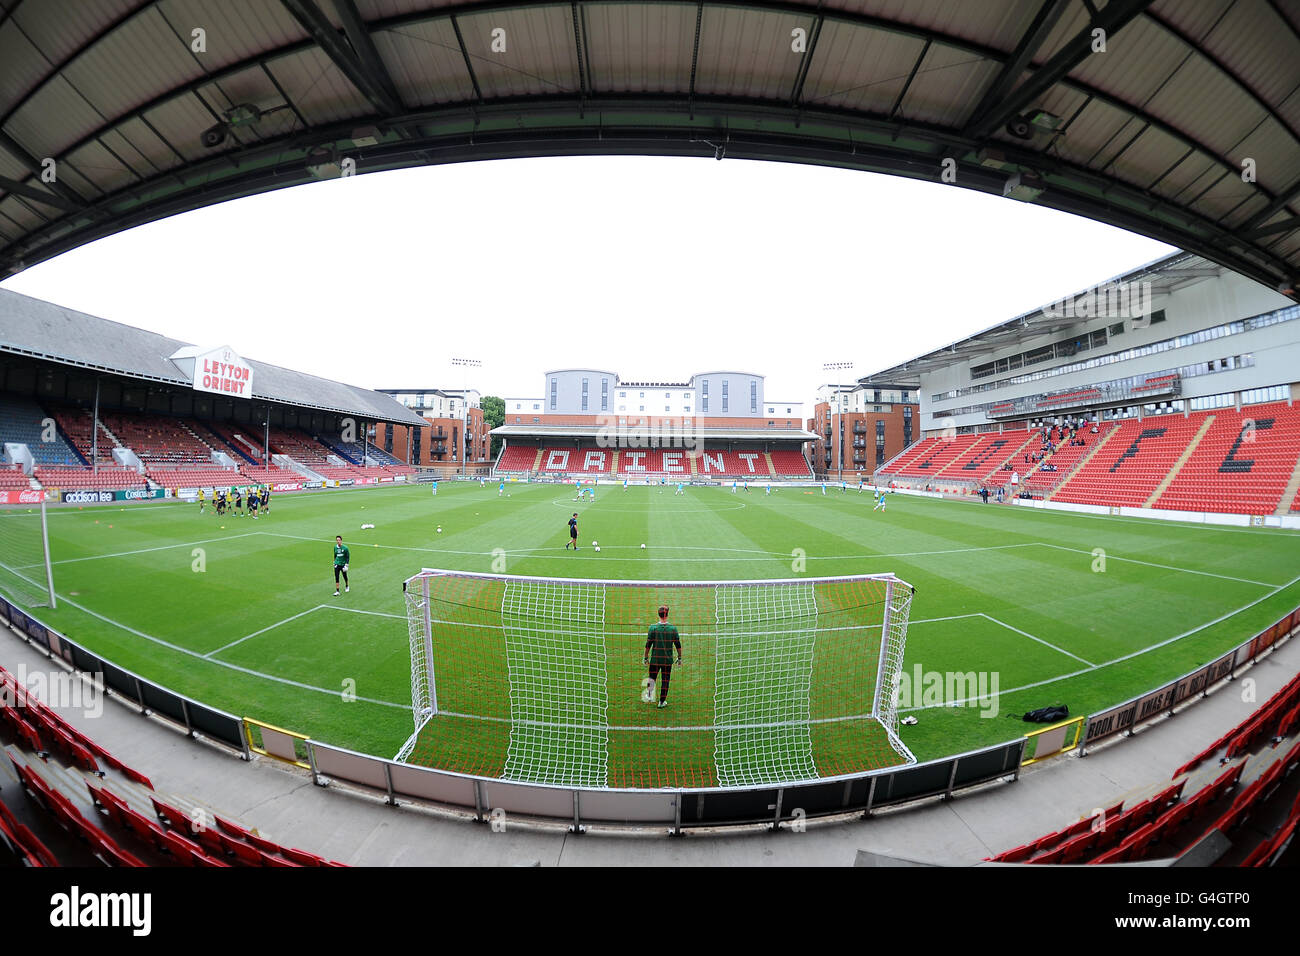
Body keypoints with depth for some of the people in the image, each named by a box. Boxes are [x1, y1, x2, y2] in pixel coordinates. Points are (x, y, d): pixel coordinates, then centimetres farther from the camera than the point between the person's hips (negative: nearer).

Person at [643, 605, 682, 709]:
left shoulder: (653, 627, -10)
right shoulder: (673, 628, -7)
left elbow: (648, 644, -7)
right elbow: (678, 645, -1)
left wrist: (646, 657, 4)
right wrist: (679, 658, 10)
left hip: (655, 659, 0)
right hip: (668, 660, 0)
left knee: (652, 678, 19)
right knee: (665, 680, 12)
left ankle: (649, 696, 24)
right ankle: (662, 701, 18)